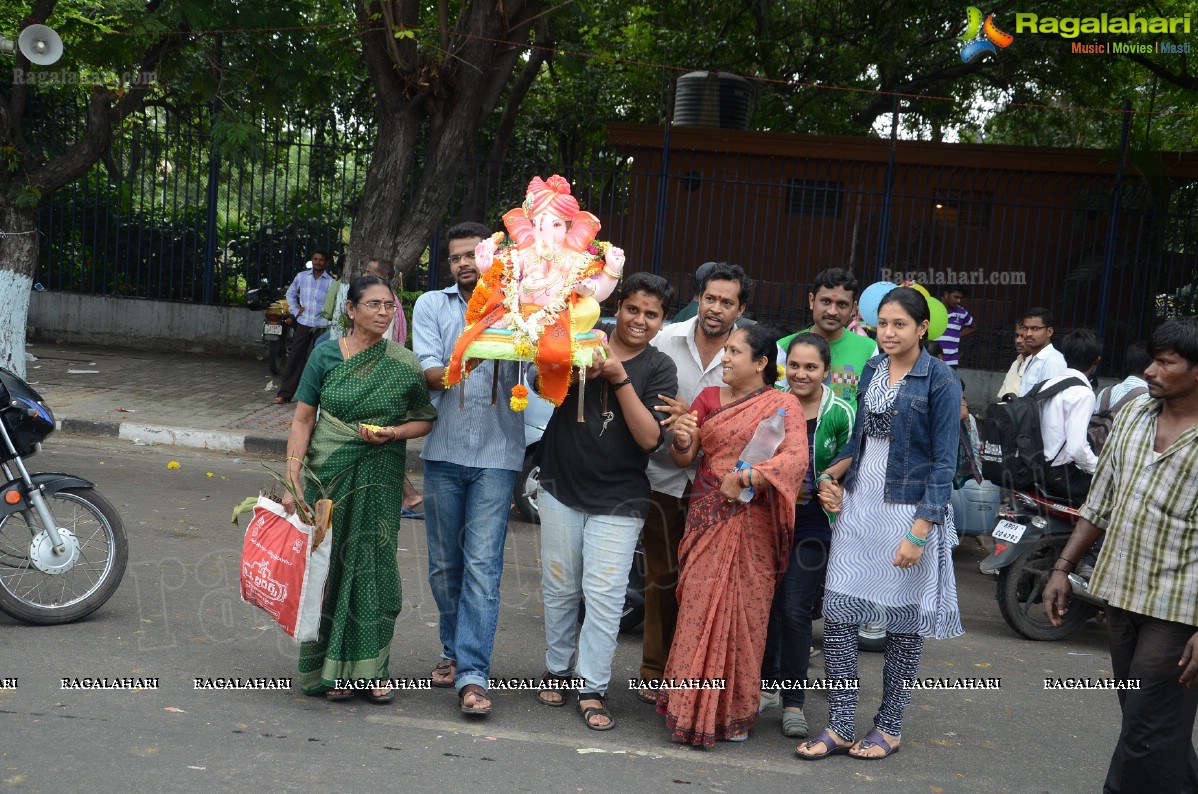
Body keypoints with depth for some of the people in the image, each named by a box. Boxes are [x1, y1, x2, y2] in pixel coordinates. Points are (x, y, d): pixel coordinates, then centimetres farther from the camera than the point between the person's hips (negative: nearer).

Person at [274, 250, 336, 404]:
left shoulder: (331, 282, -2)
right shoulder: (301, 276, 5)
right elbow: (290, 293, 18)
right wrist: (295, 310, 6)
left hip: (322, 326, -2)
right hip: (303, 324, 2)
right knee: (294, 357, 1)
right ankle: (284, 393, 4)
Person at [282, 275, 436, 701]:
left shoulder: (403, 365, 1)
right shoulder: (326, 355, 0)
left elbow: (424, 419, 9)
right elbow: (302, 420, -1)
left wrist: (394, 433, -12)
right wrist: (292, 481, -7)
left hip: (378, 481, 0)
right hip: (327, 474, 0)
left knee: (374, 566, 0)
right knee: (329, 565, 2)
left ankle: (371, 667, 13)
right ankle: (333, 669, 13)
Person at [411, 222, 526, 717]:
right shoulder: (431, 306, 5)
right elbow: (431, 374, -7)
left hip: (496, 456, -2)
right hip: (444, 452, 3)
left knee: (482, 566, -7)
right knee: (444, 563, 13)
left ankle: (472, 673, -6)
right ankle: (453, 651, 31)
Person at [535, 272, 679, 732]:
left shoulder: (659, 369, -2)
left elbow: (649, 437, -13)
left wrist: (620, 378, -20)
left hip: (618, 500, -2)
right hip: (561, 488, 2)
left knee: (604, 596, -6)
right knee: (560, 588, 10)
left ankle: (592, 689, 3)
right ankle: (557, 670, 27)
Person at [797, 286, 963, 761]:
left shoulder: (940, 380, -8)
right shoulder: (872, 371, 9)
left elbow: (944, 461, -11)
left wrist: (919, 532, -18)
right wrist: (827, 475, 6)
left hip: (909, 511, -5)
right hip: (859, 506, 5)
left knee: (904, 622, 6)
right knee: (838, 614, 0)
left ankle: (889, 726, 21)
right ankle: (840, 726, 9)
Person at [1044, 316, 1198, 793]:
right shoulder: (1132, 415, 7)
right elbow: (1101, 502, 15)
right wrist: (1063, 567, 12)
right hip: (1122, 592, 7)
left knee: (1146, 734, 0)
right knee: (1152, 721, 18)